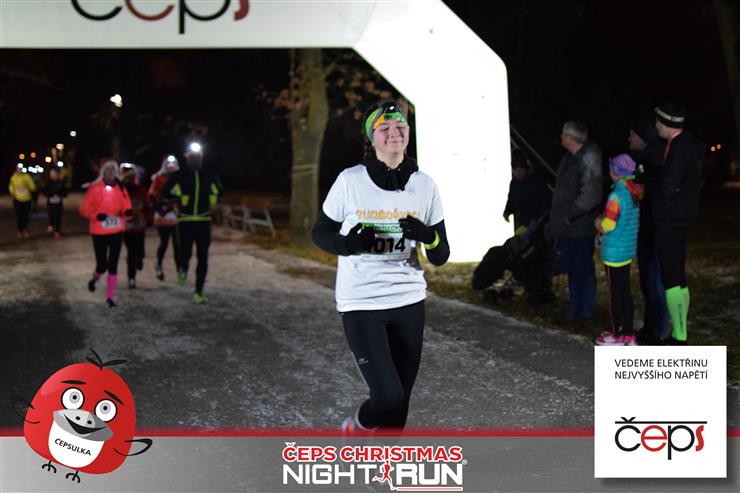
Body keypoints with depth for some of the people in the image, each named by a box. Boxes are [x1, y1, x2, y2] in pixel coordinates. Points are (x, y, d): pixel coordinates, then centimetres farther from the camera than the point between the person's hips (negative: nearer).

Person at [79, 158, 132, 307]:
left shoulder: (121, 188, 3)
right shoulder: (94, 187, -5)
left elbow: (126, 207, 4)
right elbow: (84, 209, -4)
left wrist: (127, 212, -20)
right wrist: (96, 215, -22)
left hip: (117, 231, 2)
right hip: (99, 232, -2)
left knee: (113, 264, 0)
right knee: (102, 265, -2)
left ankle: (110, 297, 9)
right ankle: (94, 278, 34)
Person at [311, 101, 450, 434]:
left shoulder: (424, 185, 1)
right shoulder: (350, 181, -7)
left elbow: (440, 258, 2)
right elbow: (319, 233, 3)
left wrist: (428, 237, -21)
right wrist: (347, 244, -18)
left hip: (409, 304, 4)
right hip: (360, 305, -3)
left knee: (398, 407, 8)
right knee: (389, 397, -13)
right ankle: (355, 429, 21)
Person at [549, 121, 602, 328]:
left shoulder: (589, 159, -17)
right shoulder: (569, 158, 11)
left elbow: (591, 196, -23)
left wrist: (569, 215, -19)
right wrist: (557, 217, 13)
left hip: (580, 228, -9)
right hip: (566, 227, 9)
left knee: (584, 270, 1)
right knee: (572, 270, 15)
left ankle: (586, 313, 11)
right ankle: (574, 311, 25)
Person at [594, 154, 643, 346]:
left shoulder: (617, 195, -20)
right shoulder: (636, 192, 4)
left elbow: (608, 225, -21)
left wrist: (599, 223, -1)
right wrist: (603, 222, 14)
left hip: (614, 252, -8)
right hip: (628, 250, 8)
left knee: (615, 294, 2)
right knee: (626, 291, 14)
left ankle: (617, 335, 11)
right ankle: (629, 333, 20)